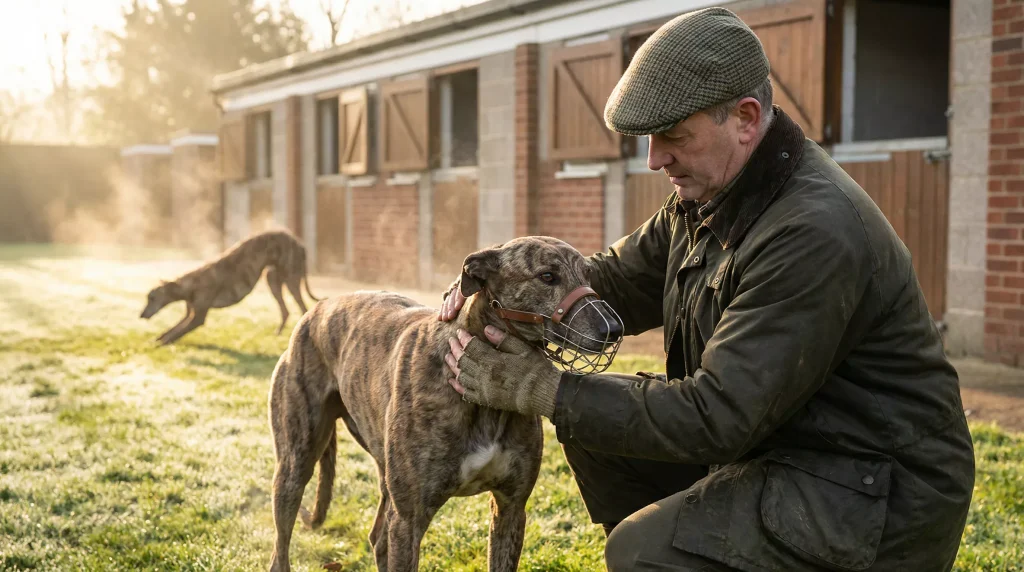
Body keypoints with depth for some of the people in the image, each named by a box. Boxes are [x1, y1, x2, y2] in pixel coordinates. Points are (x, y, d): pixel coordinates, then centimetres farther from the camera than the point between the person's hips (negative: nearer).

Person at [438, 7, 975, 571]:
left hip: (872, 498, -9)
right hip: (763, 438, 9)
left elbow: (716, 416, -28)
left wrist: (539, 389, -25)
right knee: (590, 425, 6)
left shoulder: (817, 232, -28)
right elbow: (615, 281, 11)